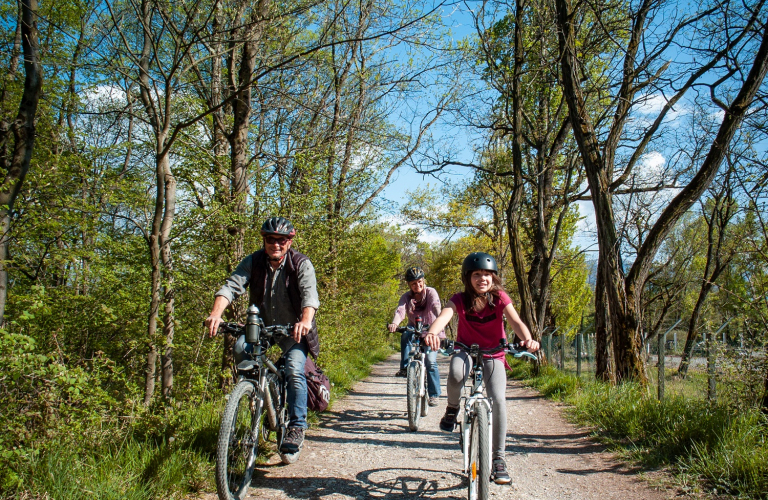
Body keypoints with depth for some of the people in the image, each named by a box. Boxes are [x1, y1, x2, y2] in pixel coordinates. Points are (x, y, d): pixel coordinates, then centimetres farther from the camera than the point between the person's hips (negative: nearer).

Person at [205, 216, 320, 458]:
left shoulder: (301, 263, -15)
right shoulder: (253, 261, -8)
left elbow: (309, 293, -30)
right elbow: (231, 286, -21)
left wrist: (305, 321, -51)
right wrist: (216, 314, -40)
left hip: (293, 329, -3)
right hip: (262, 325, 4)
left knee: (294, 371, -20)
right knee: (240, 349, -19)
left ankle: (297, 427, -10)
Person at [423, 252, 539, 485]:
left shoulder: (500, 298, -12)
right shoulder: (460, 300, -14)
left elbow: (515, 321, -26)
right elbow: (444, 316, -33)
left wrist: (527, 339, -49)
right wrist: (432, 332, -56)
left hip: (493, 356, 1)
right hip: (466, 351, -1)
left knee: (498, 399, -21)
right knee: (455, 374, -37)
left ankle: (498, 457, -3)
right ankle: (452, 409, -2)